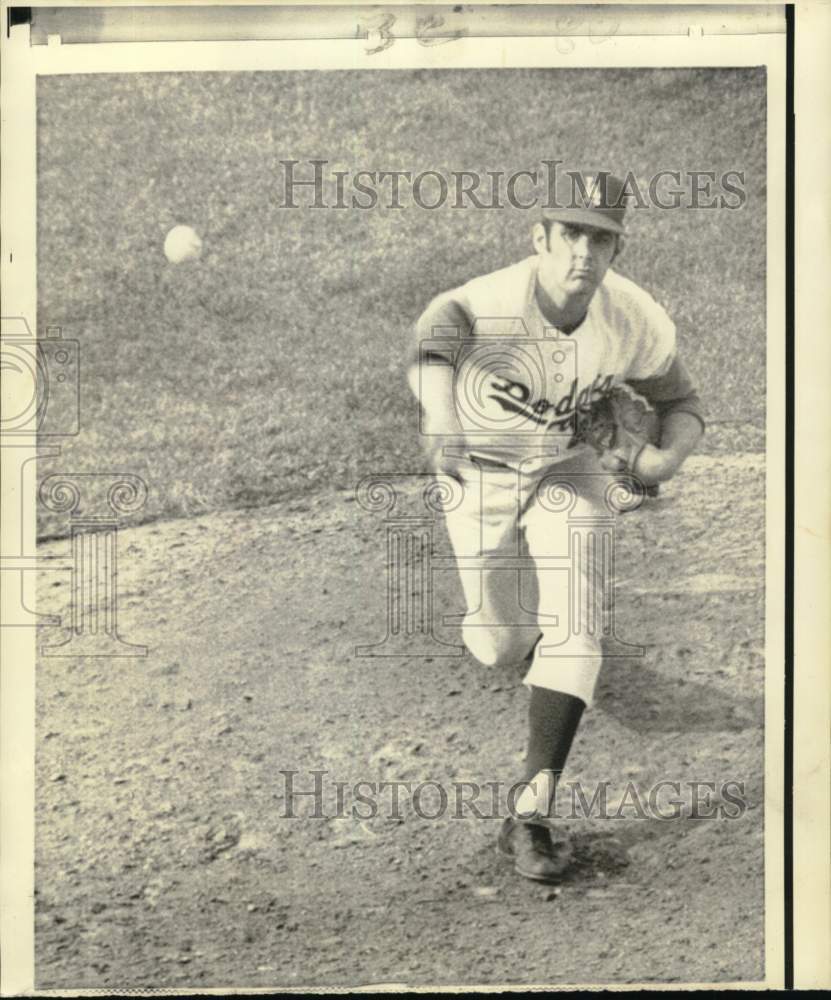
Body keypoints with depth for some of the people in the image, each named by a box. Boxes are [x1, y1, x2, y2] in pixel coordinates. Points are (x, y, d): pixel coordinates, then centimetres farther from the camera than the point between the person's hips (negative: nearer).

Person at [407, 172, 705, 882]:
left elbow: (681, 402, -4)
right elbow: (434, 340, -55)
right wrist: (442, 417, -76)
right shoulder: (486, 304, -33)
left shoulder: (638, 323, -21)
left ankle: (531, 818, -13)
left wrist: (667, 456, -27)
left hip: (571, 469, 2)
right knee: (501, 646, 7)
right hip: (479, 472, -1)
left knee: (575, 629, -16)